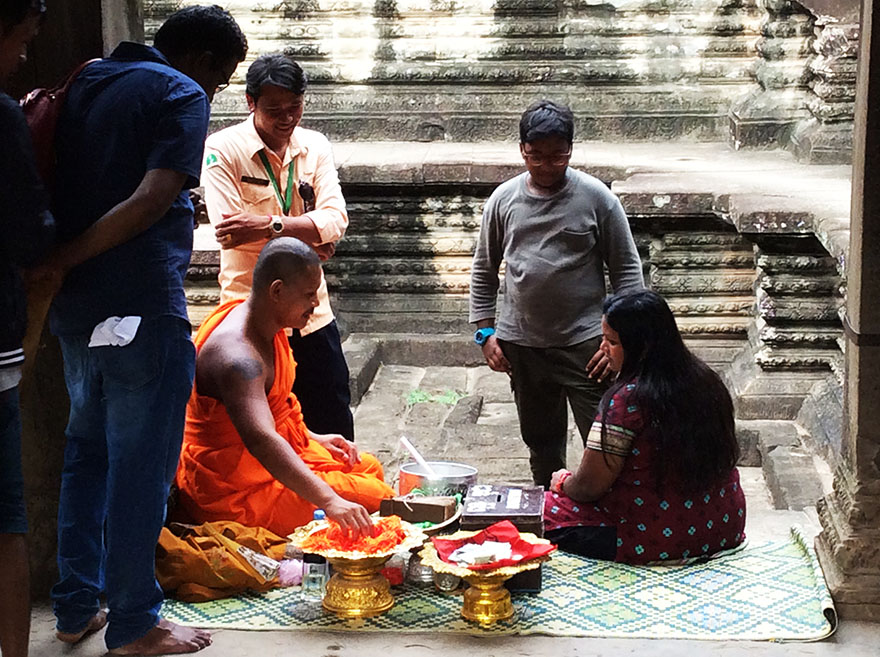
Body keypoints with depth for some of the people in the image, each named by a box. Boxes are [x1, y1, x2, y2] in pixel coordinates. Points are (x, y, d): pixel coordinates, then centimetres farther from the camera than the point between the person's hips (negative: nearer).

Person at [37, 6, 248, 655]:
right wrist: (61, 259, -15)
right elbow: (151, 199, -19)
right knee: (141, 463, 1)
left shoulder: (85, 82, 17)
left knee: (87, 450, 19)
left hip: (75, 308, 8)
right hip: (141, 308, -8)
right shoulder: (182, 95, -7)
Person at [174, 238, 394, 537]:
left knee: (369, 467, 18)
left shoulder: (265, 326, 2)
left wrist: (311, 438, 12)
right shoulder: (237, 353, -31)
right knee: (374, 495, -11)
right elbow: (261, 440, -44)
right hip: (233, 495, -11)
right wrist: (329, 501, -51)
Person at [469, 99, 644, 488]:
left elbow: (627, 270, -1)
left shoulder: (596, 198, -5)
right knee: (541, 444, 15)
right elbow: (484, 268, 14)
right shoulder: (504, 199, 4)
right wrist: (485, 330, 6)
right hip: (522, 344, 3)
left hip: (584, 342, -3)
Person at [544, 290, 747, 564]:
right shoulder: (705, 380, 2)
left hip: (661, 543, -8)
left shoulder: (626, 400, -21)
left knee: (548, 511, 4)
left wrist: (563, 483, 9)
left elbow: (590, 487, -15)